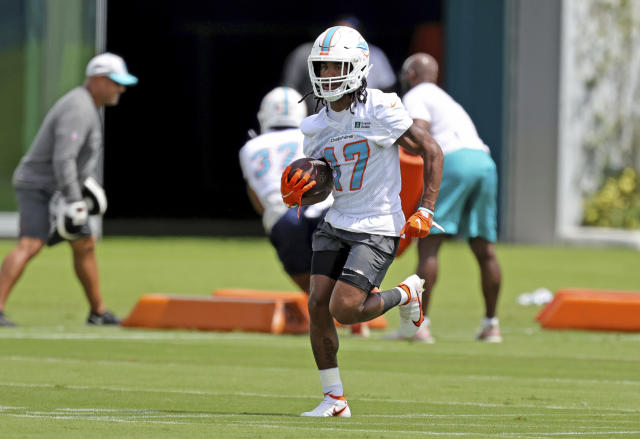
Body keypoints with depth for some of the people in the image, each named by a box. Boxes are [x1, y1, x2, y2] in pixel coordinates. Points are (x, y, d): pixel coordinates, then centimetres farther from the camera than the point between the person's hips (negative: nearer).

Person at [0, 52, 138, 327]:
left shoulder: (87, 106, 11)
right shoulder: (79, 109, -22)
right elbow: (62, 159, -31)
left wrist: (85, 181, 27)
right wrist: (74, 202, -32)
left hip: (57, 190, 11)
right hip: (39, 188, -11)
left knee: (85, 246, 18)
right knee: (30, 244, -25)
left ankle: (98, 312, 30)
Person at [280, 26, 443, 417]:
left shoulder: (381, 110, -14)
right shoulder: (317, 126, 6)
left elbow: (432, 151, -8)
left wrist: (425, 212, -13)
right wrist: (296, 192, -8)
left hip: (378, 229, -6)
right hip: (337, 224, 6)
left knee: (344, 309, -16)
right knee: (318, 304, -6)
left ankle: (406, 294, 14)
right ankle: (334, 399, 6)